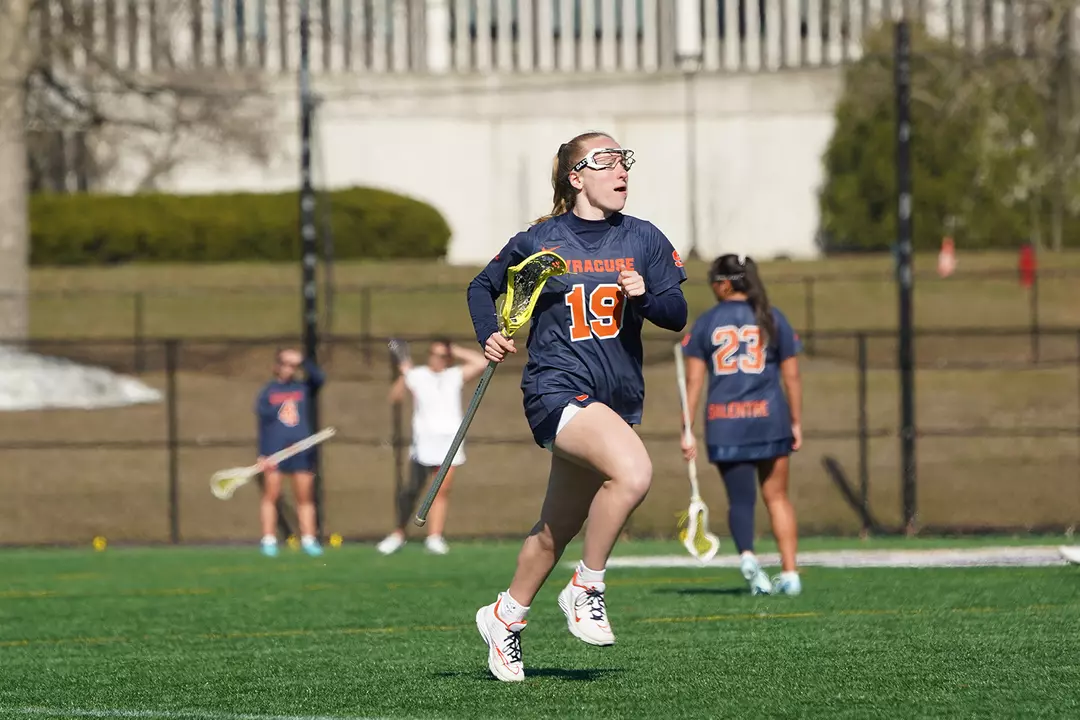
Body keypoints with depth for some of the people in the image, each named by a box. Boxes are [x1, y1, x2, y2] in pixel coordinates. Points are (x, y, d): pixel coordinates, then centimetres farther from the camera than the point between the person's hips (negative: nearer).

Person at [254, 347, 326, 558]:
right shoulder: (267, 392, 5)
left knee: (305, 497, 2)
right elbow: (262, 424, 3)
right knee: (271, 495, -4)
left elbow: (319, 379, -9)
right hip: (275, 448, -2)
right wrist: (262, 455, -2)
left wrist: (303, 362, -17)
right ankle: (269, 541, -2)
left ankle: (308, 540, 5)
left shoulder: (302, 388, 10)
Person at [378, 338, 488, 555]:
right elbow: (395, 397, 0)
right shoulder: (416, 376, 6)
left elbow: (482, 363, 6)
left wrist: (457, 352, 5)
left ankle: (435, 538, -1)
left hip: (450, 440, 2)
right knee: (412, 488, -10)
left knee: (442, 491, -2)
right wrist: (403, 375, -13)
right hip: (424, 440, -2)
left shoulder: (455, 376, 11)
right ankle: (398, 534, 1)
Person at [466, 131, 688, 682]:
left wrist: (645, 294, -17)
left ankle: (506, 616, 33)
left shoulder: (644, 240, 7)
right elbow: (482, 288, 15)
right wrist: (490, 336, -3)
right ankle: (586, 589, -15)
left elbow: (677, 315, 3)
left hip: (619, 398, 5)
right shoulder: (539, 242, 0)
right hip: (558, 389, -5)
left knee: (557, 529, 12)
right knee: (633, 471, -31)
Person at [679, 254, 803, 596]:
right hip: (769, 418, 0)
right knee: (777, 496, 11)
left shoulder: (705, 323, 4)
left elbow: (693, 381, 1)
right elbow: (791, 377, 4)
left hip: (723, 422, 0)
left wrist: (688, 430, 4)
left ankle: (747, 554, -21)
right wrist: (796, 423, 11)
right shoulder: (773, 319, 4)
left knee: (740, 498, 6)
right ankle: (790, 572, 7)